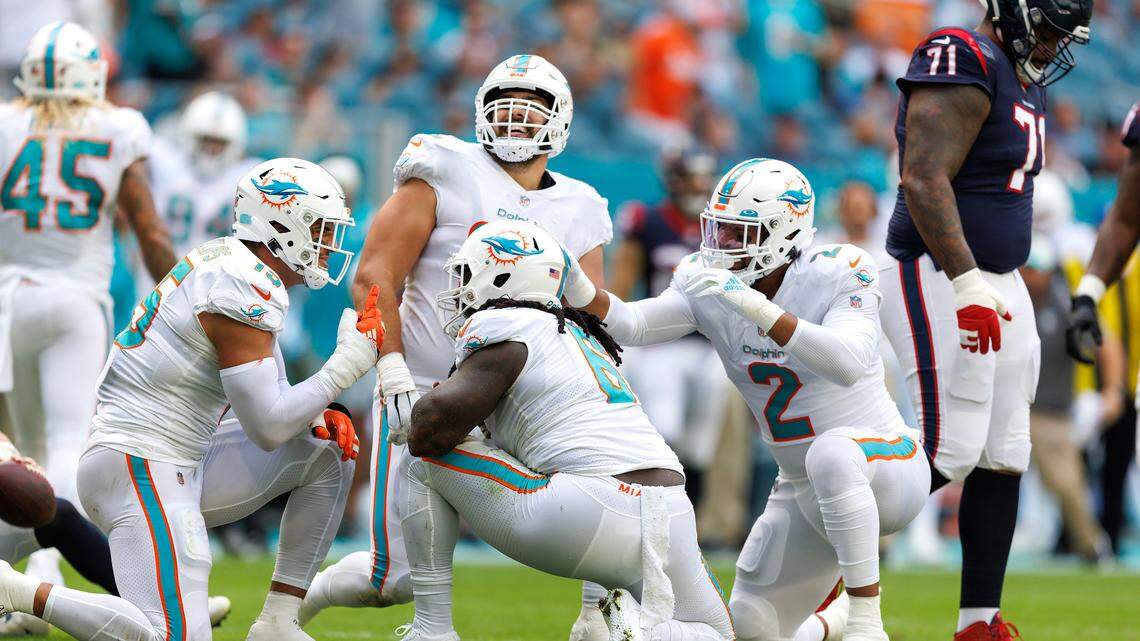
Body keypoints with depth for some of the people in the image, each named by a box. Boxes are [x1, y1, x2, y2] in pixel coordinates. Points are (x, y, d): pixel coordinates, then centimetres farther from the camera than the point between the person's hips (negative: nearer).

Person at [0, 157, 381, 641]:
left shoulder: (224, 260, 14)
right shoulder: (242, 292, -16)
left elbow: (258, 396, 23)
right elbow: (267, 429, -16)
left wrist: (316, 416, 4)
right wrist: (347, 364, -9)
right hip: (142, 467, -10)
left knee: (330, 452, 11)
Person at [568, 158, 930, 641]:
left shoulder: (839, 274, -19)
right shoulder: (709, 285, -4)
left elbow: (848, 364, -37)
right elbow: (631, 325, -19)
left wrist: (757, 309, -44)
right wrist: (580, 293, -39)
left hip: (885, 463, -7)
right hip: (805, 493, 7)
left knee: (832, 453, -41)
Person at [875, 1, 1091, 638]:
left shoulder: (1026, 83, 16)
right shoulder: (965, 64, -15)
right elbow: (924, 182, -24)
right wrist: (968, 288, -29)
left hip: (999, 285, 10)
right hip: (939, 278, -10)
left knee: (1004, 460, 6)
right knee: (948, 452, -15)